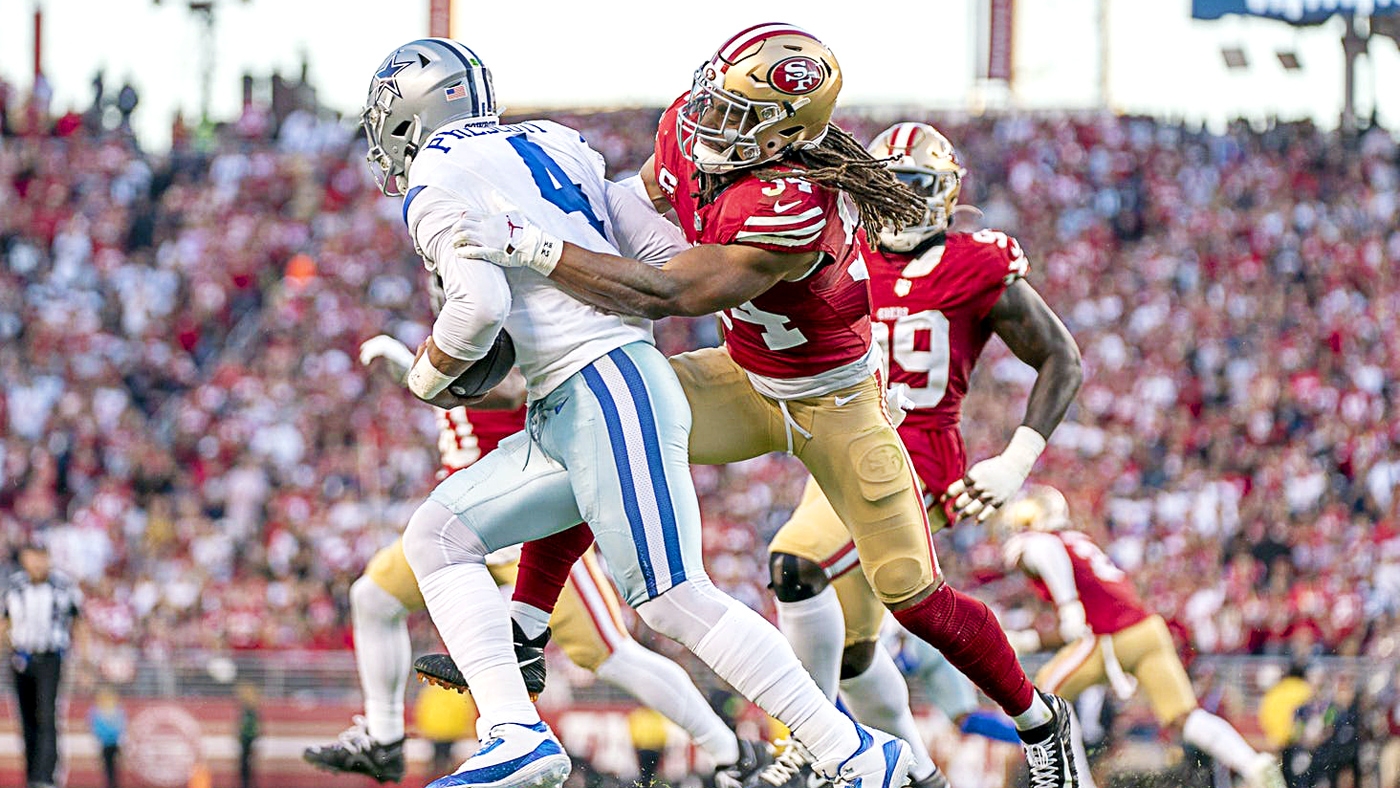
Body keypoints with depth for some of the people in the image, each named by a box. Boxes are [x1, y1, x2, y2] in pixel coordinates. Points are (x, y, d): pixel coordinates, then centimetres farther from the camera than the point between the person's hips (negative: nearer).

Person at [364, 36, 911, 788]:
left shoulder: (437, 187, -6)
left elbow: (481, 304, -21)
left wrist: (429, 374, -2)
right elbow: (667, 257, 15)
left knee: (672, 599, -10)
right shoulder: (550, 145, 18)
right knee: (437, 536, 7)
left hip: (606, 393, -10)